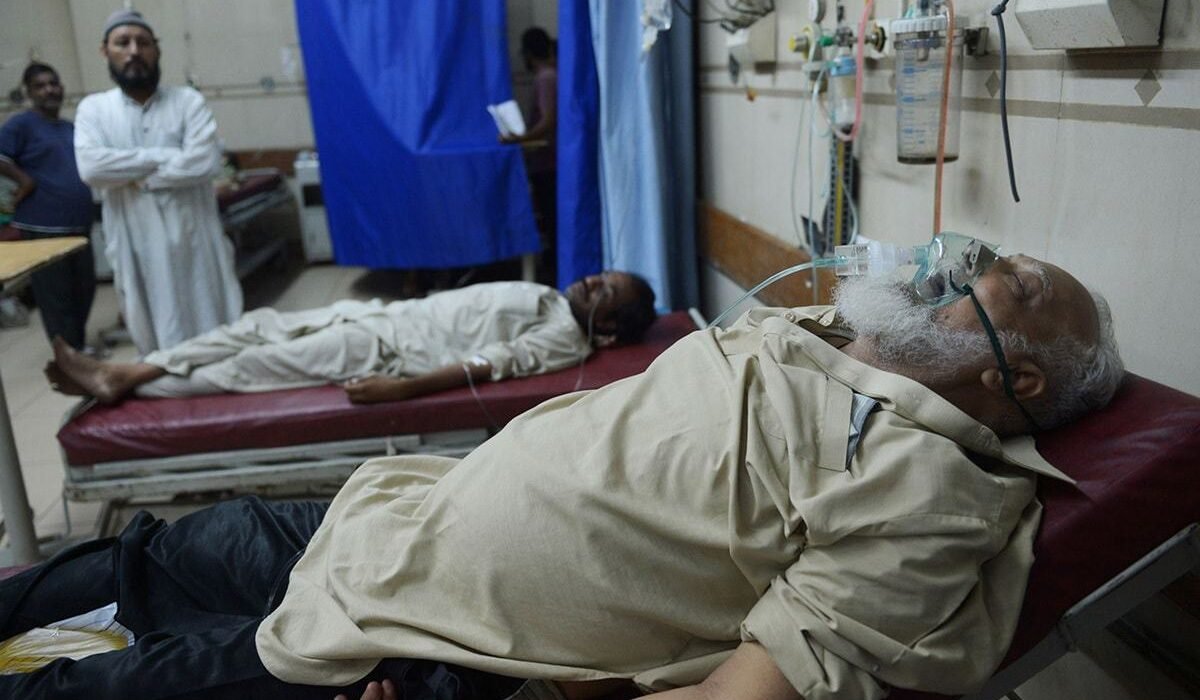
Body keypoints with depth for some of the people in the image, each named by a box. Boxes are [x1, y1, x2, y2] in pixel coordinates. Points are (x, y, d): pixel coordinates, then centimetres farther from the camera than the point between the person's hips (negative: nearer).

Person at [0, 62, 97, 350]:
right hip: (43, 227, -7)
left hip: (78, 224, 7)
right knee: (56, 296, -1)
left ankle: (78, 346, 31)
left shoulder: (72, 129, 17)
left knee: (85, 289, 15)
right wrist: (25, 180, -13)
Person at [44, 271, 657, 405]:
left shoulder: (565, 338, -13)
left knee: (251, 366, -9)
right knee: (260, 325, 4)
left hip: (386, 350, -9)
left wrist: (401, 388, -33)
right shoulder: (548, 298, 16)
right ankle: (124, 372, 7)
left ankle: (126, 388, 5)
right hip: (389, 314, 9)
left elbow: (489, 363, -25)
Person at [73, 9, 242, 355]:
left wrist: (134, 177, -11)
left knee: (214, 333, 8)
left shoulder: (187, 101, 0)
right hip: (139, 248, 1)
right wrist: (164, 156, -13)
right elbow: (91, 168, -13)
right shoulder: (93, 109, 5)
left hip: (193, 241, -1)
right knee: (156, 338, 9)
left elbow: (203, 163, -15)